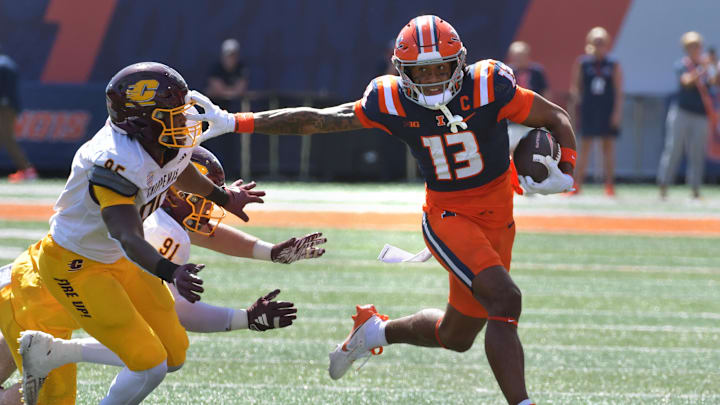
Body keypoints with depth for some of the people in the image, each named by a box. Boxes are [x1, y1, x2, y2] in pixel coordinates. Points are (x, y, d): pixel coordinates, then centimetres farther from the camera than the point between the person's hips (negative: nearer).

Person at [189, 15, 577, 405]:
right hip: (447, 215, -3)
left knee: (456, 336, 14)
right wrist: (235, 122, -10)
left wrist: (565, 174, -25)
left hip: (497, 219, 3)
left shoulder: (488, 87, -17)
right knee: (505, 300, -27)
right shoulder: (392, 102, -13)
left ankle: (376, 330, 41)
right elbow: (315, 120, -7)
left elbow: (557, 118, -7)